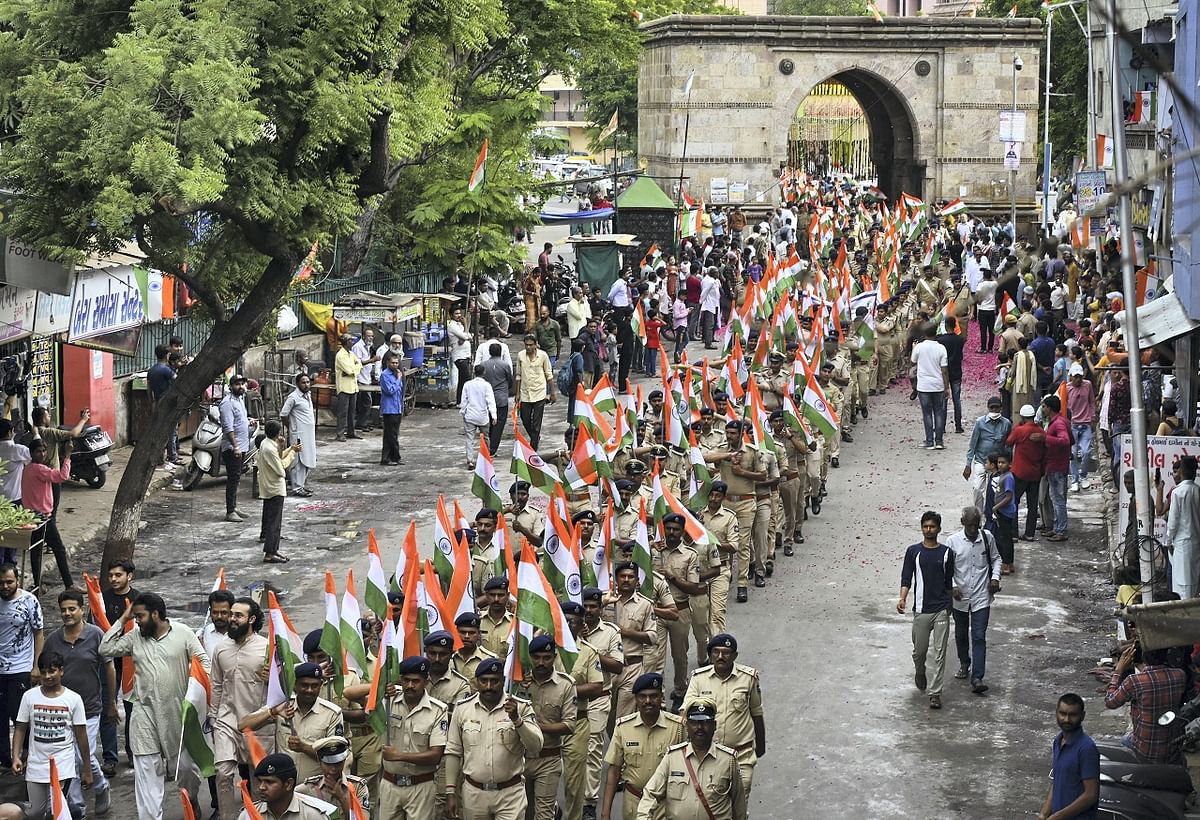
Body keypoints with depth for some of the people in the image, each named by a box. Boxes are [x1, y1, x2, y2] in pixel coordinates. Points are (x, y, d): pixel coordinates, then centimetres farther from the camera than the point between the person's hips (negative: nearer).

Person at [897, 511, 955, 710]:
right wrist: (903, 598, -18)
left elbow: (949, 582, 12)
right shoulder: (913, 551, 0)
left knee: (939, 652, -4)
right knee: (919, 650, 10)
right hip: (921, 609, 0)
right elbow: (906, 578, -2)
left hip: (941, 609, 0)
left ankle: (934, 693, -2)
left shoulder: (946, 553, 3)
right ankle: (921, 672, 42)